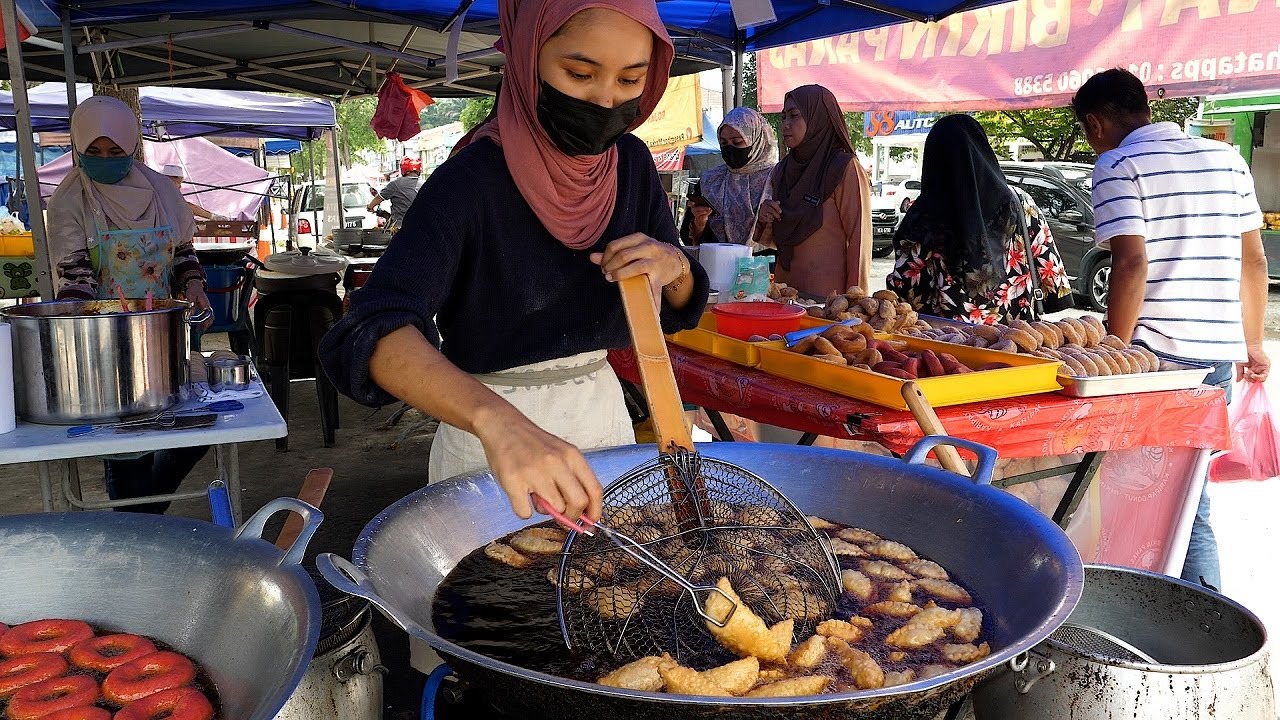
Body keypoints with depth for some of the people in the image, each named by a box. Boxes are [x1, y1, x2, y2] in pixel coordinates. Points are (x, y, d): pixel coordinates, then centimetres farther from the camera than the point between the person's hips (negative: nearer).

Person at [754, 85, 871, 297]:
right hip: (786, 287, 6)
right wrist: (764, 221, -4)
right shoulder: (782, 171, 9)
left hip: (829, 294, -6)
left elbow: (859, 239, -11)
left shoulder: (845, 168, -9)